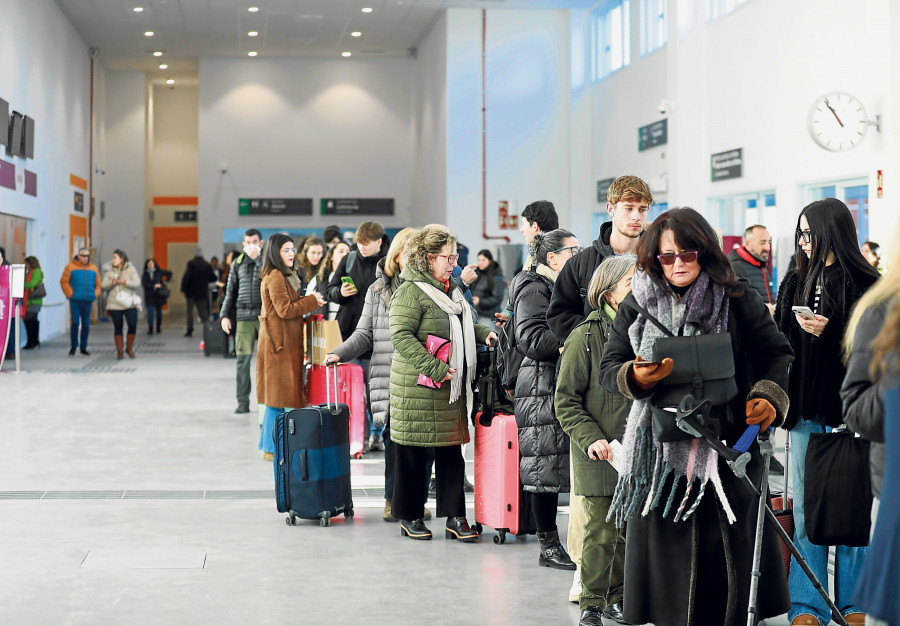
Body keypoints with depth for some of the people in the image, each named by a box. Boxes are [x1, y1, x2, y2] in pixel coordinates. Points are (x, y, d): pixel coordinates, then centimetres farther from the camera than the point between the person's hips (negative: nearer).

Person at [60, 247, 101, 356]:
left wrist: (95, 294, 3)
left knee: (86, 325, 4)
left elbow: (98, 284, 17)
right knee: (75, 323, -10)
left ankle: (83, 347, 13)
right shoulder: (70, 267, 1)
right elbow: (64, 282, -2)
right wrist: (71, 294, -9)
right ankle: (74, 346, 3)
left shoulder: (94, 269, 13)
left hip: (87, 302, 4)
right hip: (75, 301, -3)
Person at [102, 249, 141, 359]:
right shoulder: (110, 272, 10)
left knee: (132, 326, -9)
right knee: (118, 328, 2)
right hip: (115, 304, 1)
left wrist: (124, 282, -21)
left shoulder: (130, 270, 2)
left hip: (130, 304, -1)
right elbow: (104, 285, -2)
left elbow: (137, 283, -9)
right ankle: (119, 351, 11)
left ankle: (129, 348, 12)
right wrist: (113, 282, -21)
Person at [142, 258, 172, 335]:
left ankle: (158, 328, 14)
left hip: (158, 295, 1)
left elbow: (169, 273, 16)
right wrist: (154, 286, -13)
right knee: (150, 312, -11)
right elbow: (144, 284, -8)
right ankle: (150, 329, -12)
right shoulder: (145, 274, 4)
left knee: (158, 312, 4)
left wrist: (165, 281, 7)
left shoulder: (159, 272, 5)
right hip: (149, 296, -1)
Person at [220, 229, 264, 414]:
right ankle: (243, 402, 3)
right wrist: (224, 315, 10)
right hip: (244, 316, 2)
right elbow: (230, 291, 15)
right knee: (243, 359, -2)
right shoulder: (238, 263, 14)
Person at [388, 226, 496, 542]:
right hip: (417, 388, -8)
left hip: (451, 386, 8)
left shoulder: (451, 288, 16)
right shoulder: (411, 291, -12)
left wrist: (485, 333, 10)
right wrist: (435, 368, -23)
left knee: (452, 450, 8)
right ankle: (409, 517, 14)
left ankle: (455, 517, 13)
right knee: (414, 452, 2)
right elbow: (401, 336, -20)